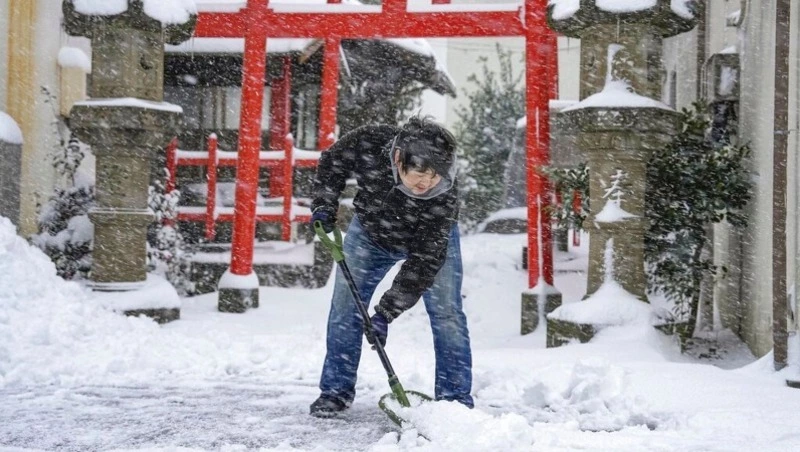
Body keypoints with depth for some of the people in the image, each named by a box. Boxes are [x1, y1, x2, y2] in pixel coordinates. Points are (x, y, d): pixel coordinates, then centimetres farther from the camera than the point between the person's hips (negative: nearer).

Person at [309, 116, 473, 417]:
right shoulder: (368, 144, -36)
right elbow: (332, 163, -11)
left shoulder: (445, 193, -40)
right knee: (344, 306, 0)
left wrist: (387, 311, -39)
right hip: (370, 232, 2)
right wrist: (324, 206, -22)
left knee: (446, 312, -9)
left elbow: (425, 260, -37)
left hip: (432, 238, -2)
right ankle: (336, 390, 12)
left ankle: (455, 397, 3)